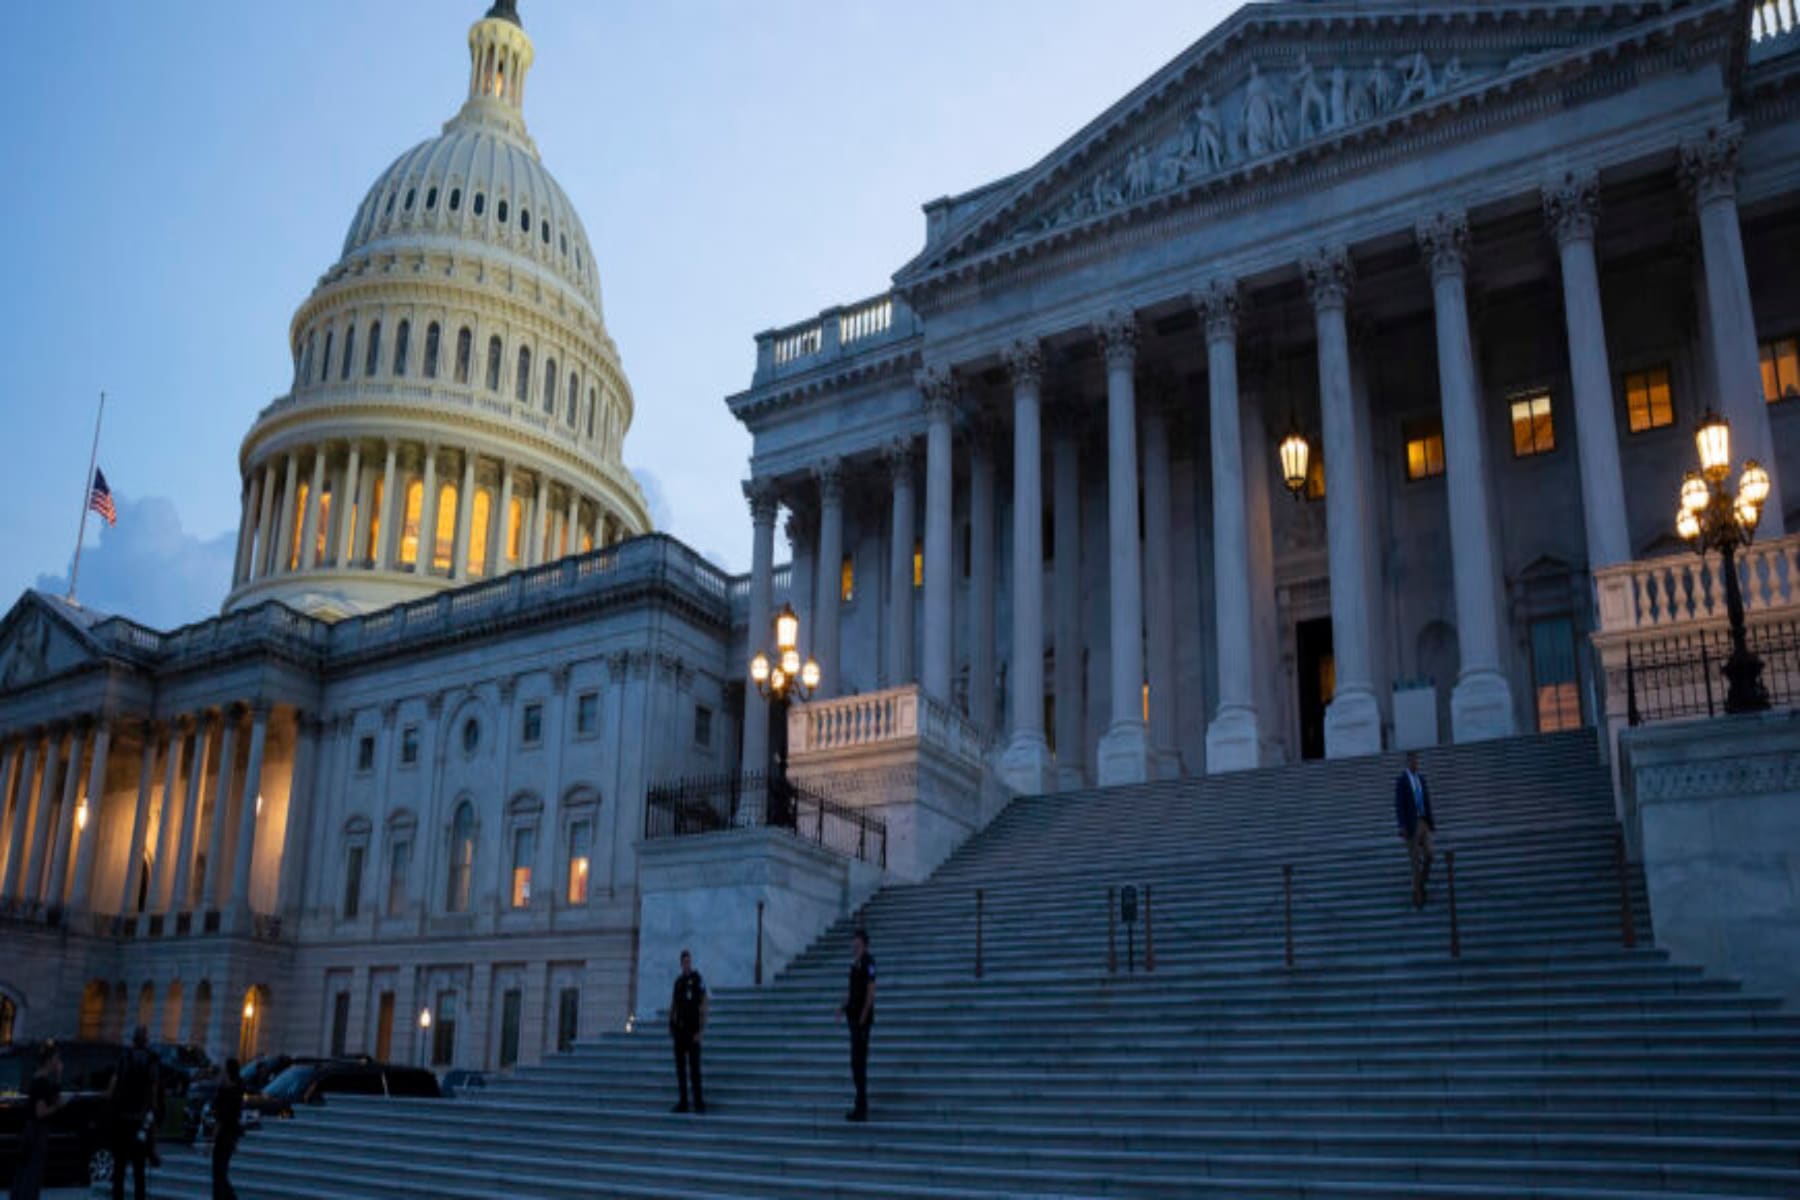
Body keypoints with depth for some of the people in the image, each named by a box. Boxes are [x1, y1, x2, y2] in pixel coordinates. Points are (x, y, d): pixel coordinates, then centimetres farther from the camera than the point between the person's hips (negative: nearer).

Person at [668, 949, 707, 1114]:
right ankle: (683, 1102, 12)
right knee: (680, 1066, 7)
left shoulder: (698, 980, -6)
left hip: (693, 1030, -6)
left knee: (694, 1066, -7)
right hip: (679, 1029, 6)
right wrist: (670, 1024, 10)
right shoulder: (678, 980, 12)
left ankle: (699, 1102, -3)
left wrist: (701, 1030, -15)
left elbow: (703, 1006, -9)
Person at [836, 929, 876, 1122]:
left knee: (859, 1061, -8)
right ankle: (861, 1107, 18)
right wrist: (843, 1007, 9)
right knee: (857, 1061, 12)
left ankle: (861, 1109, -4)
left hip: (862, 1018, -9)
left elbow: (871, 990, -17)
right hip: (854, 1016, 9)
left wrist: (863, 1017, -19)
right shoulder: (855, 962, 15)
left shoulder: (868, 961, -13)